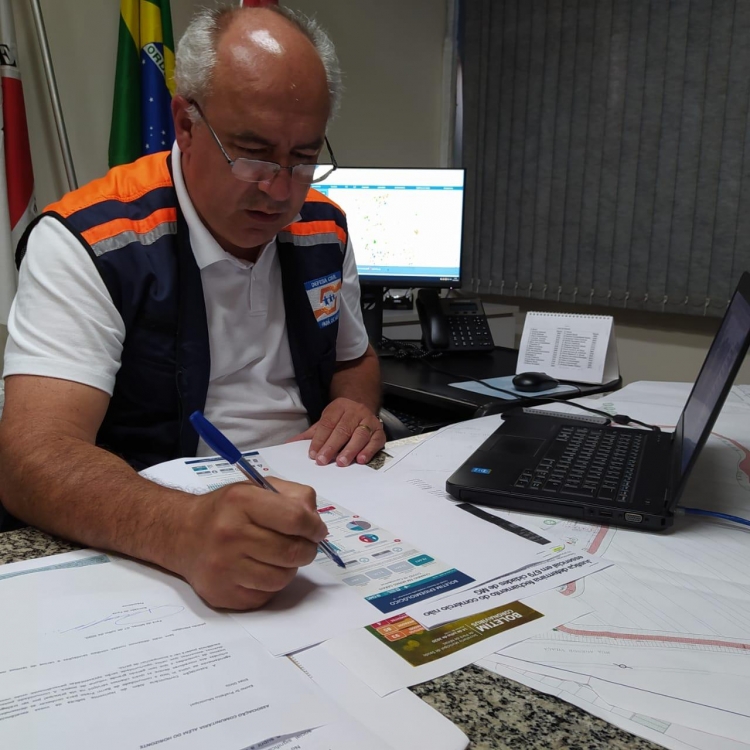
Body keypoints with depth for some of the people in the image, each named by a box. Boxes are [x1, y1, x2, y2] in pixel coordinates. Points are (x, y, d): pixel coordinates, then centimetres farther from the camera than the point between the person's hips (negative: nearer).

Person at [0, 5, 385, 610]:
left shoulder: (324, 228, 3)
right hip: (147, 556, -4)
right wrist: (187, 531, -43)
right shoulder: (85, 243, -15)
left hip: (314, 525, 5)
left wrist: (356, 407, -4)